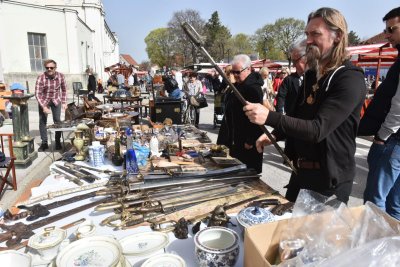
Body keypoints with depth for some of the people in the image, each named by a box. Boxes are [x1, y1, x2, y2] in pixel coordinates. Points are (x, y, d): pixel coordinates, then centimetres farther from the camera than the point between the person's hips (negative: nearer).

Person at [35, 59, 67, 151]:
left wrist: (64, 102, -2)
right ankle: (44, 143, 13)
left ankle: (58, 141, 15)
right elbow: (37, 94, -19)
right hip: (44, 101, -1)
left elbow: (64, 89, 1)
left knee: (57, 121, 2)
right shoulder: (41, 78, -22)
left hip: (56, 101, 1)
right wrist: (43, 107, -26)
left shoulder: (60, 76, -13)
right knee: (42, 121, 1)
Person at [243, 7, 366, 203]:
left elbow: (318, 129, -29)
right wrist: (275, 135, -1)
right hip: (300, 173, 8)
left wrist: (269, 117, -38)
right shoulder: (311, 75, 7)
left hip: (329, 181, -7)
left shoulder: (351, 80, -19)